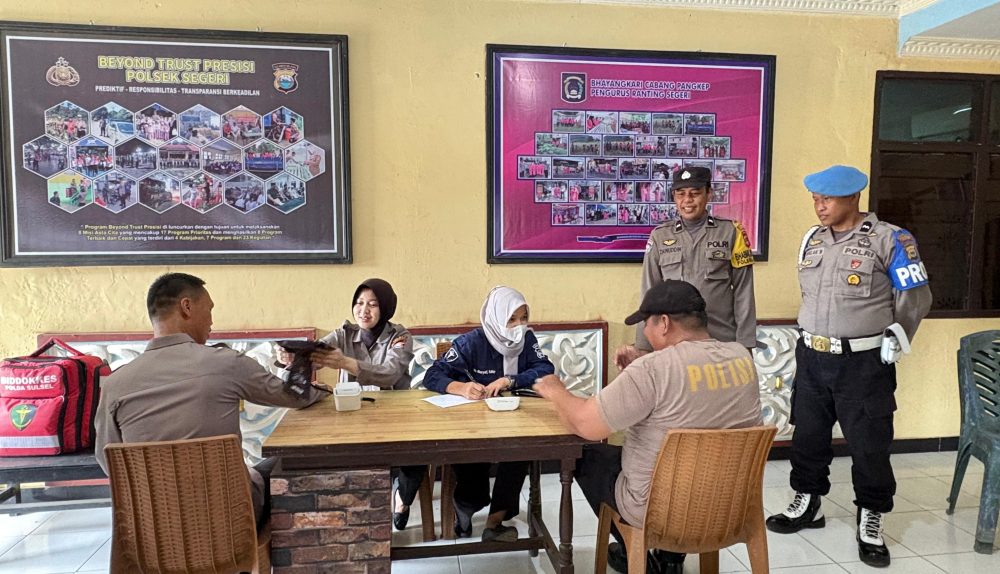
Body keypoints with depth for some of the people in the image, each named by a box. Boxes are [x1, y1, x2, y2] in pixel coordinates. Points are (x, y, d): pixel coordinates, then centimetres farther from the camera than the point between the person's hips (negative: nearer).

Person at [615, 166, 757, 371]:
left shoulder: (730, 232, 1)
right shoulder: (660, 236, 3)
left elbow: (743, 293, 1)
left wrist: (745, 345, -3)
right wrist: (642, 347, 1)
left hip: (723, 344, -1)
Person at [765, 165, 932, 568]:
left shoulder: (889, 239, -10)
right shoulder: (811, 239, 7)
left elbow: (915, 297, -4)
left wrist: (894, 341, 0)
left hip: (864, 362, -5)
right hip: (812, 358, 5)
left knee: (869, 444, 4)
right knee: (808, 436, 14)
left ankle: (870, 522, 22)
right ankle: (807, 505, 31)